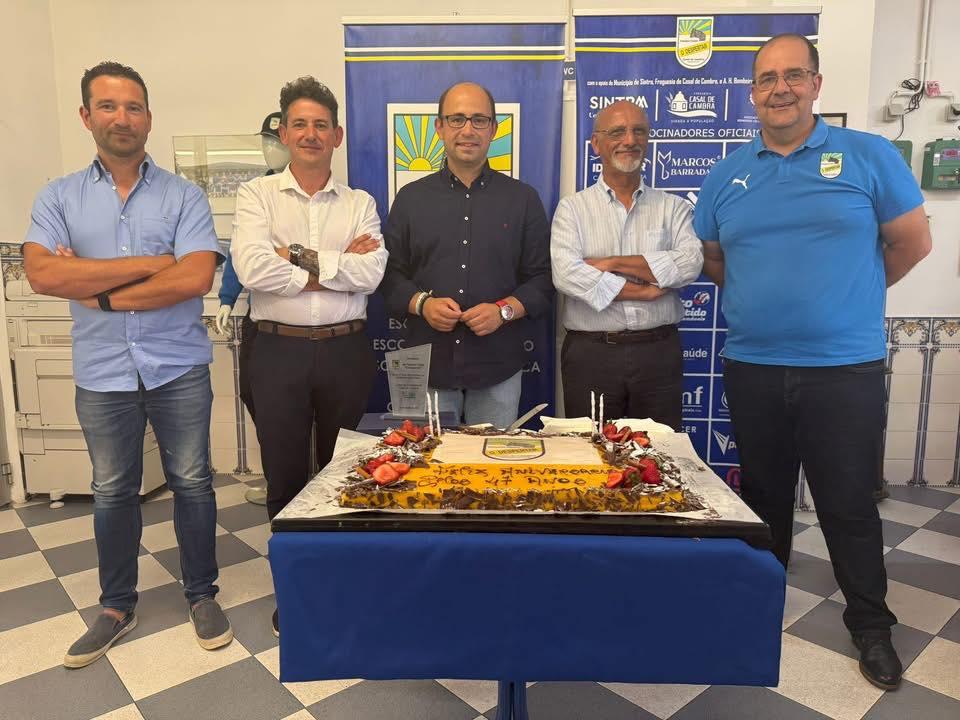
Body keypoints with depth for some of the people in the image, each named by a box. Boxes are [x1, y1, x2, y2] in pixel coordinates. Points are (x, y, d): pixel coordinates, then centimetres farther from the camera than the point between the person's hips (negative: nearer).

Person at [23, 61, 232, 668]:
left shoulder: (184, 196, -2)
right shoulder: (59, 198, 4)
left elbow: (196, 278, -16)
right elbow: (43, 274, -13)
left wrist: (103, 294, -12)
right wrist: (149, 263, -16)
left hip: (179, 368, -2)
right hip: (103, 373, 2)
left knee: (192, 483, 9)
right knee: (113, 492, 15)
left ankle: (202, 594, 28)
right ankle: (117, 607, 34)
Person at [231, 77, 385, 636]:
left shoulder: (360, 204, 6)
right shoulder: (258, 195, 2)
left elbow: (371, 273, -11)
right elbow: (252, 268, -15)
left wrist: (300, 257, -13)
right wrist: (337, 266, -11)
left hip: (346, 351, 1)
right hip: (280, 351, -1)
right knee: (285, 475, 11)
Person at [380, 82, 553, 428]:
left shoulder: (523, 199, 6)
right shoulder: (410, 198, 9)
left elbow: (543, 279, 4)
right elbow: (390, 275, 7)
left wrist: (505, 309, -13)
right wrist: (422, 303, -11)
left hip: (498, 369, 0)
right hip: (427, 367, 0)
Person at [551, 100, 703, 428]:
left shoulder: (673, 207, 9)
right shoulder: (572, 208, 4)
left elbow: (690, 263, -9)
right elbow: (566, 274, -13)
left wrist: (611, 263, -12)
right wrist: (644, 291, -11)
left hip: (659, 352, 1)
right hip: (591, 354, -1)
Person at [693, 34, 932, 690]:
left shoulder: (869, 156, -2)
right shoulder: (728, 175, 6)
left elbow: (912, 243, 3)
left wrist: (848, 295, 10)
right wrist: (767, 297, 9)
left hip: (845, 369, -2)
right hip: (751, 368, 3)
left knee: (849, 503, 7)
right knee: (763, 495, 17)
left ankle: (871, 625, 29)